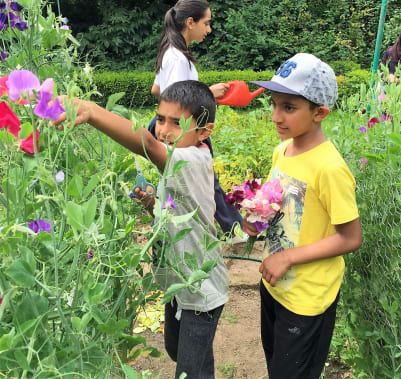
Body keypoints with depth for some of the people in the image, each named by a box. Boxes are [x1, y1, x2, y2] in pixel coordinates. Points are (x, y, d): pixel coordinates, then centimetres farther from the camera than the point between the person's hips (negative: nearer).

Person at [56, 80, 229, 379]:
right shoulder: (175, 163, 0)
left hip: (201, 292, -9)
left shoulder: (195, 161, -30)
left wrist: (91, 111, -63)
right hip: (179, 283, 9)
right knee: (176, 350, 29)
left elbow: (147, 144, -51)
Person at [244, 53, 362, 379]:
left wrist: (288, 257, -22)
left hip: (306, 298, -7)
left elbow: (351, 238, -22)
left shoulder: (329, 168, -27)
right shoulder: (282, 150, -3)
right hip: (275, 283, 7)